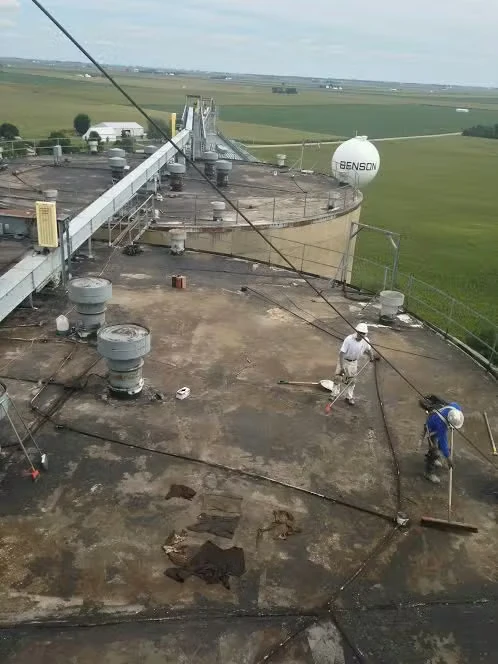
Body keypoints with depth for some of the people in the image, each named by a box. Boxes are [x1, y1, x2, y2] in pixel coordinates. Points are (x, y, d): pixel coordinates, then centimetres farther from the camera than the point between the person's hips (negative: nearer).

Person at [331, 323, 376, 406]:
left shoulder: (365, 340, -17)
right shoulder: (349, 339, -29)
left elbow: (369, 349, 7)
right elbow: (342, 353, -28)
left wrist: (372, 357, 21)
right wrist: (342, 367, -30)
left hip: (353, 362, 3)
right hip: (344, 360, -3)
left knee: (351, 380, 11)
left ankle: (349, 397, 27)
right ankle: (334, 394, 15)